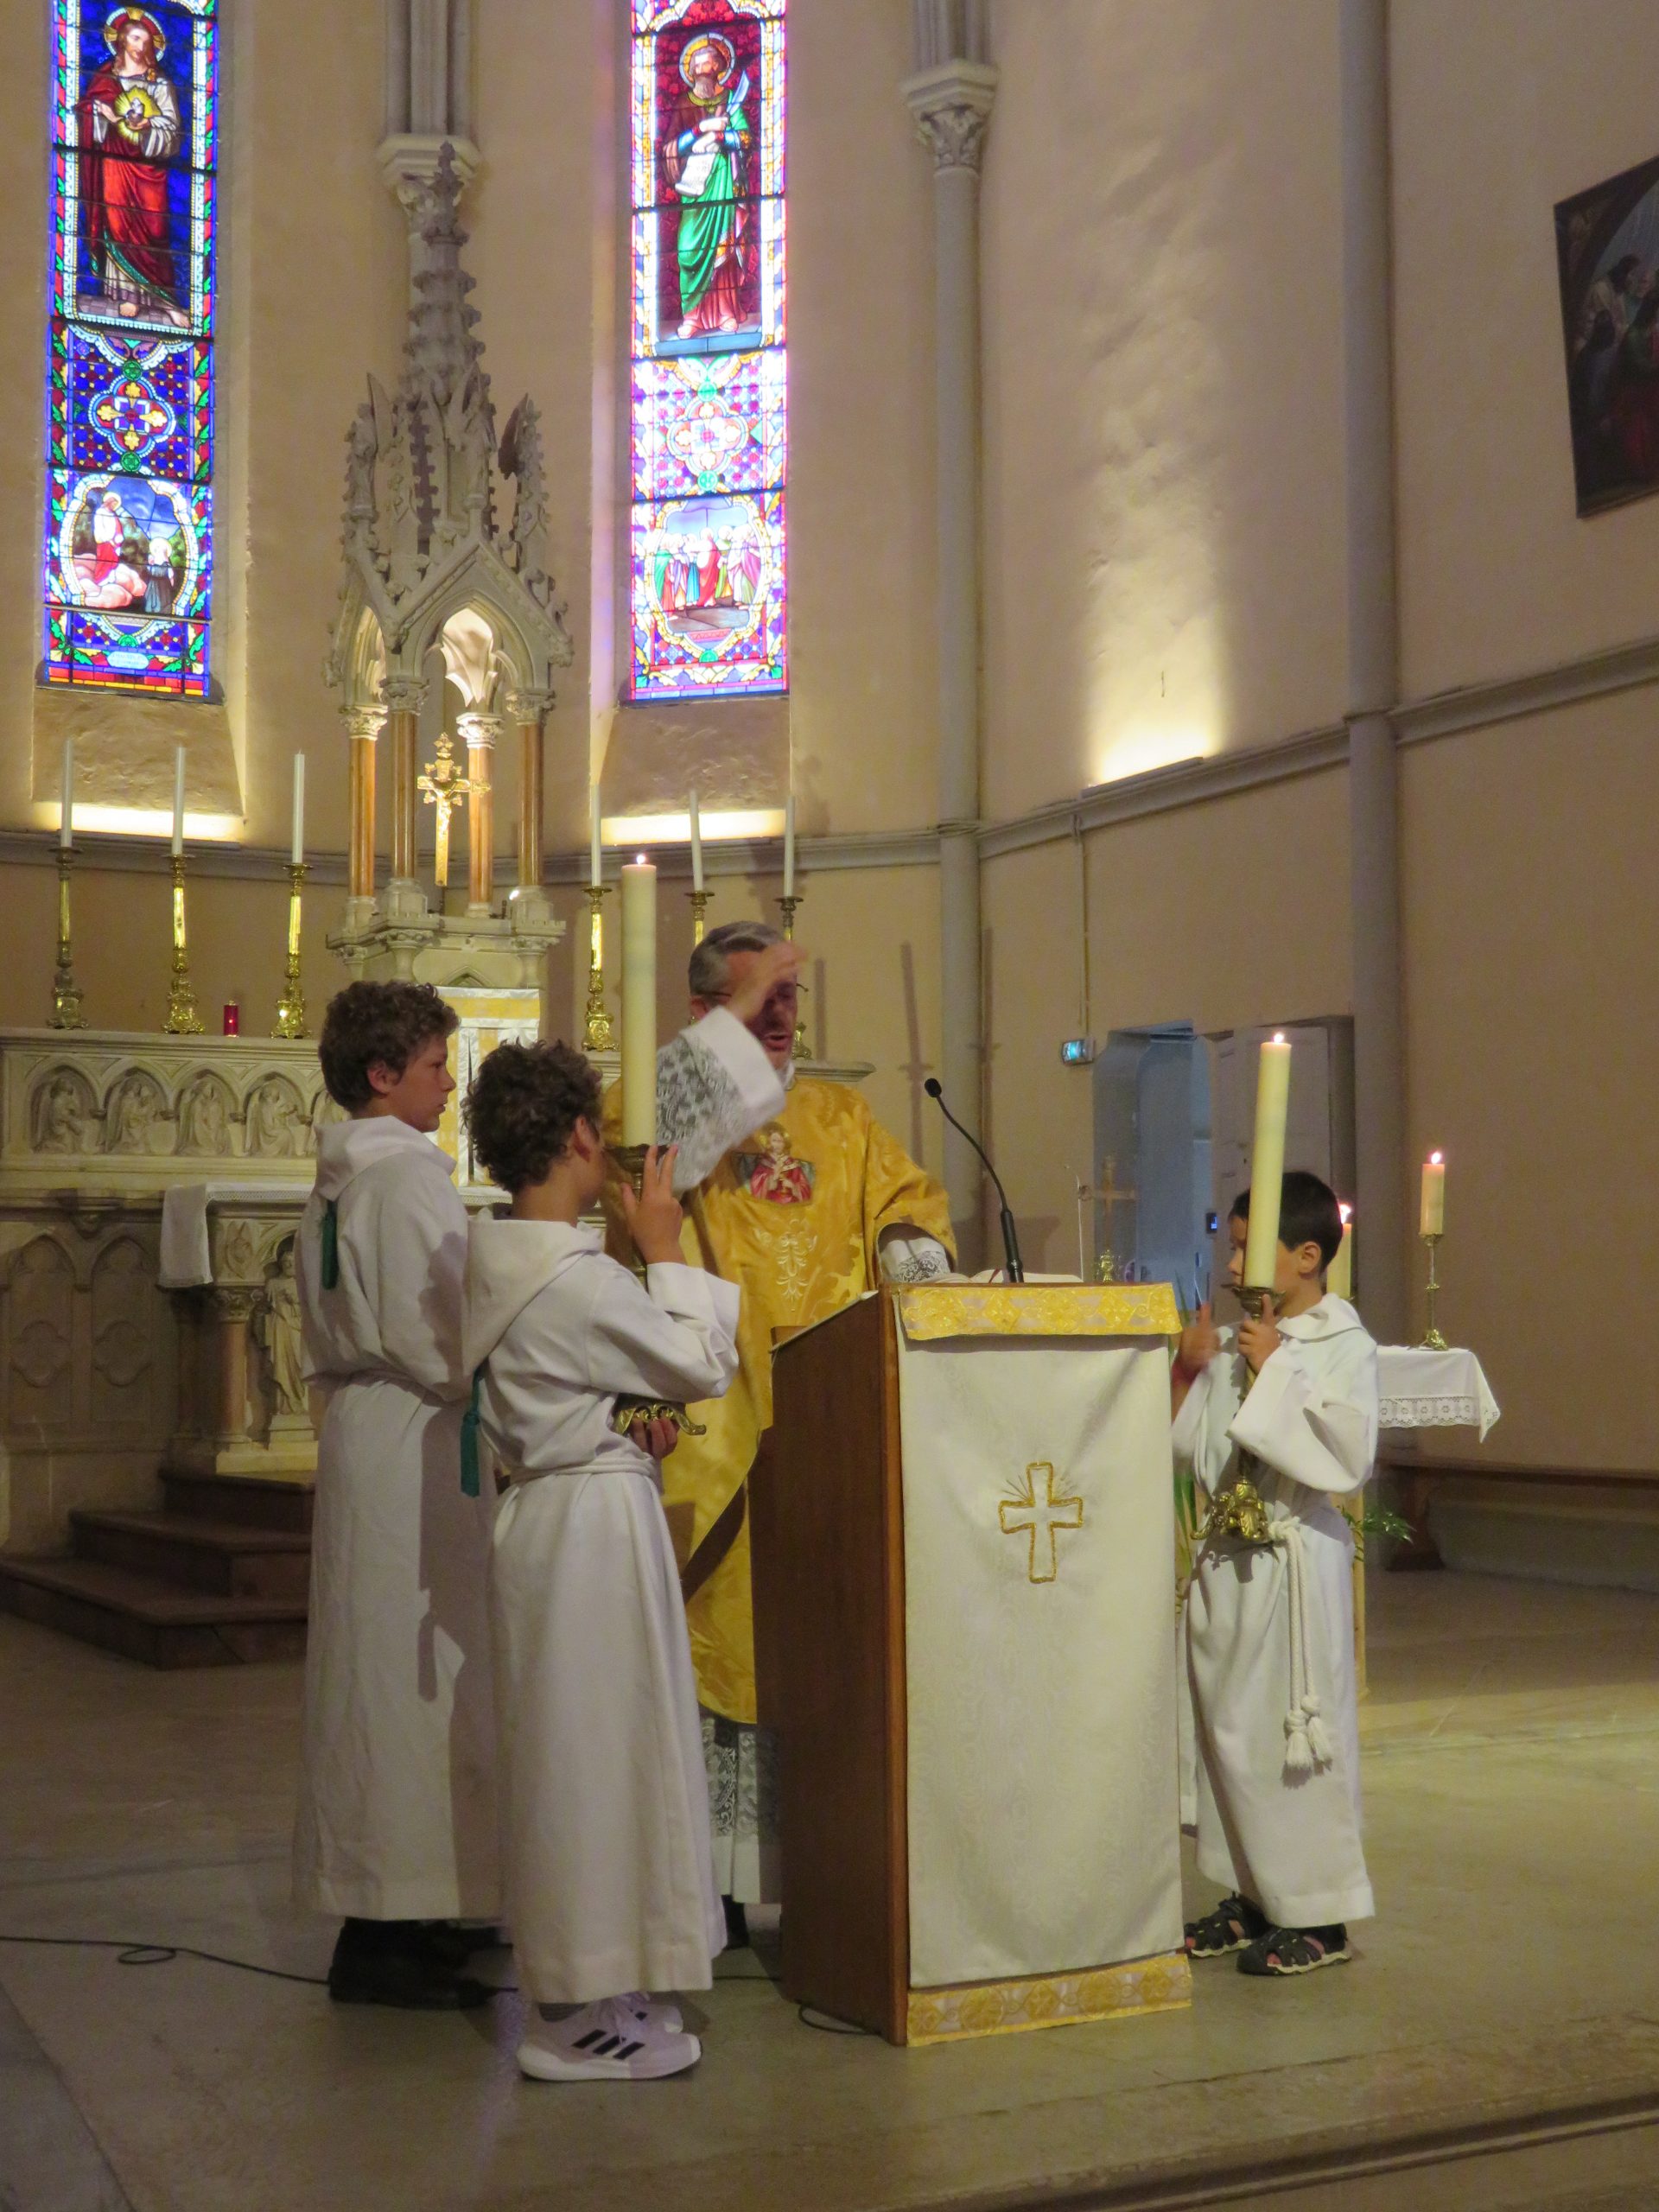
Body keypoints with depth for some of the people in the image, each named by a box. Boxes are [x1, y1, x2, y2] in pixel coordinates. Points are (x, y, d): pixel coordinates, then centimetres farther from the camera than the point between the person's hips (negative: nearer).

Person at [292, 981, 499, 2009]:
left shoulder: (340, 1180, 14)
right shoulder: (408, 1175, -15)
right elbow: (433, 1338, -20)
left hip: (365, 1430, 10)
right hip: (412, 1450, -10)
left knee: (378, 1669, 13)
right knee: (414, 1675, -4)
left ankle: (382, 1912, 21)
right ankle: (388, 1933, 2)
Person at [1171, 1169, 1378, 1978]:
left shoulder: (1344, 1345, -10)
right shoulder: (1240, 1341, 9)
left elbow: (1349, 1457, -22)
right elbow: (1192, 1451, 15)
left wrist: (1276, 1373, -19)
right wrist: (1190, 1373, 0)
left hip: (1297, 1561, -7)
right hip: (1229, 1556, 7)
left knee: (1289, 1730, -2)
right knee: (1226, 1726, 11)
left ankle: (1317, 1914, 11)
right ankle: (1252, 1896, 24)